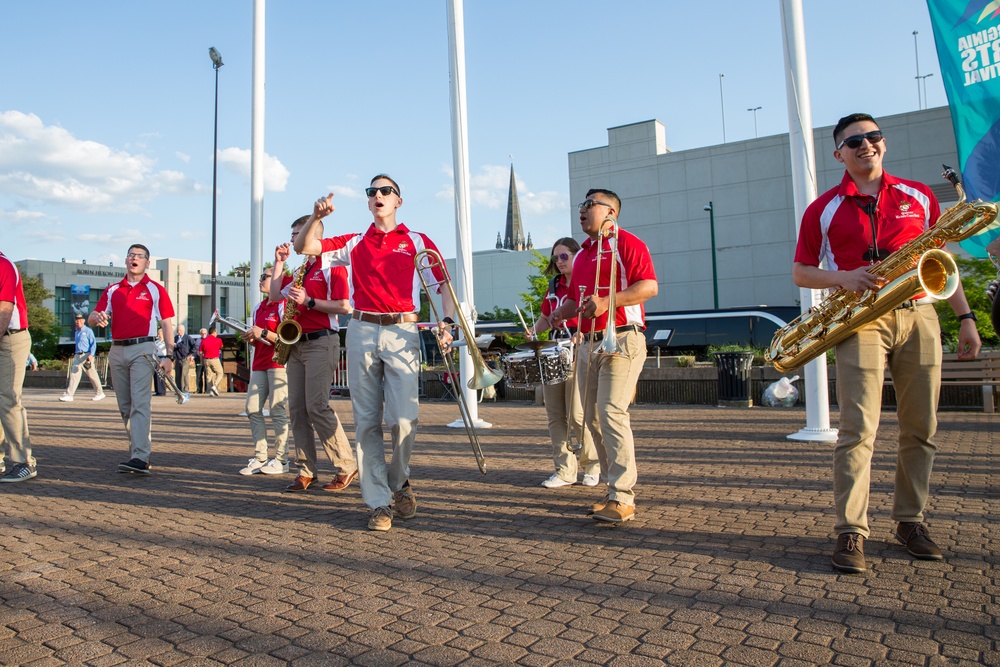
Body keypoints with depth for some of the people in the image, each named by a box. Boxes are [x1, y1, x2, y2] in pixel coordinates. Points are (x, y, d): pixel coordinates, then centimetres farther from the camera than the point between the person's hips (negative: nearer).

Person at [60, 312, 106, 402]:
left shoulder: (88, 331, -3)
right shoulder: (76, 332, 18)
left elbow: (93, 343, -8)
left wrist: (91, 355, -18)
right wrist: (75, 354, 20)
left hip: (86, 355, -6)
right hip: (77, 356, 7)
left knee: (92, 375, 0)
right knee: (74, 374, -1)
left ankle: (99, 393, 9)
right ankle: (69, 395, -4)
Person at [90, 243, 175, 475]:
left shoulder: (155, 289, 4)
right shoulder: (112, 290, 16)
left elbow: (167, 324, 0)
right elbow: (92, 319, 11)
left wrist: (169, 356, -8)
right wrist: (97, 317, -15)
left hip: (142, 349, -5)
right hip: (117, 350, 6)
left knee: (140, 404, -14)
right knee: (125, 407, 9)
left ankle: (140, 458, -20)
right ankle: (138, 451, 18)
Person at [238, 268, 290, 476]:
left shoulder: (283, 305, -7)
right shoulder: (258, 308, 19)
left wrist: (264, 333, -19)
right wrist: (250, 338, 7)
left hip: (278, 363, -8)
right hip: (259, 364, 8)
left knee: (277, 410, -6)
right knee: (253, 409, 3)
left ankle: (281, 460, 2)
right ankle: (259, 458, 9)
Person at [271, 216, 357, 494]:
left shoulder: (332, 267, -4)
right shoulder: (299, 270, 21)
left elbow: (344, 307, -14)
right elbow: (275, 296, 12)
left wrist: (308, 301, -18)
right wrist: (279, 263, 11)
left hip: (321, 342, -8)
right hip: (296, 344, 8)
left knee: (317, 406, -14)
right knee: (297, 409, 4)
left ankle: (346, 466, -5)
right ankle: (306, 470, 9)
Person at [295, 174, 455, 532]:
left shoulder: (417, 242, 11)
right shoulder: (354, 243, 16)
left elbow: (444, 286, 7)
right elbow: (304, 247, 14)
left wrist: (446, 321, -10)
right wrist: (317, 217, -3)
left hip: (403, 332, -2)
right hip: (361, 332, 2)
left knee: (403, 418, -11)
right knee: (366, 421, 2)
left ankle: (399, 481, 18)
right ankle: (379, 503, 11)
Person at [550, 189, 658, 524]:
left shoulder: (626, 243, -4)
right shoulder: (581, 253, 21)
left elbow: (649, 286, -15)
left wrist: (605, 302, -24)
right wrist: (563, 311, 6)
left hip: (621, 341, -9)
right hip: (588, 343, 9)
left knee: (611, 412, -16)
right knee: (593, 417, 8)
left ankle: (622, 499, -10)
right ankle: (615, 487, 18)